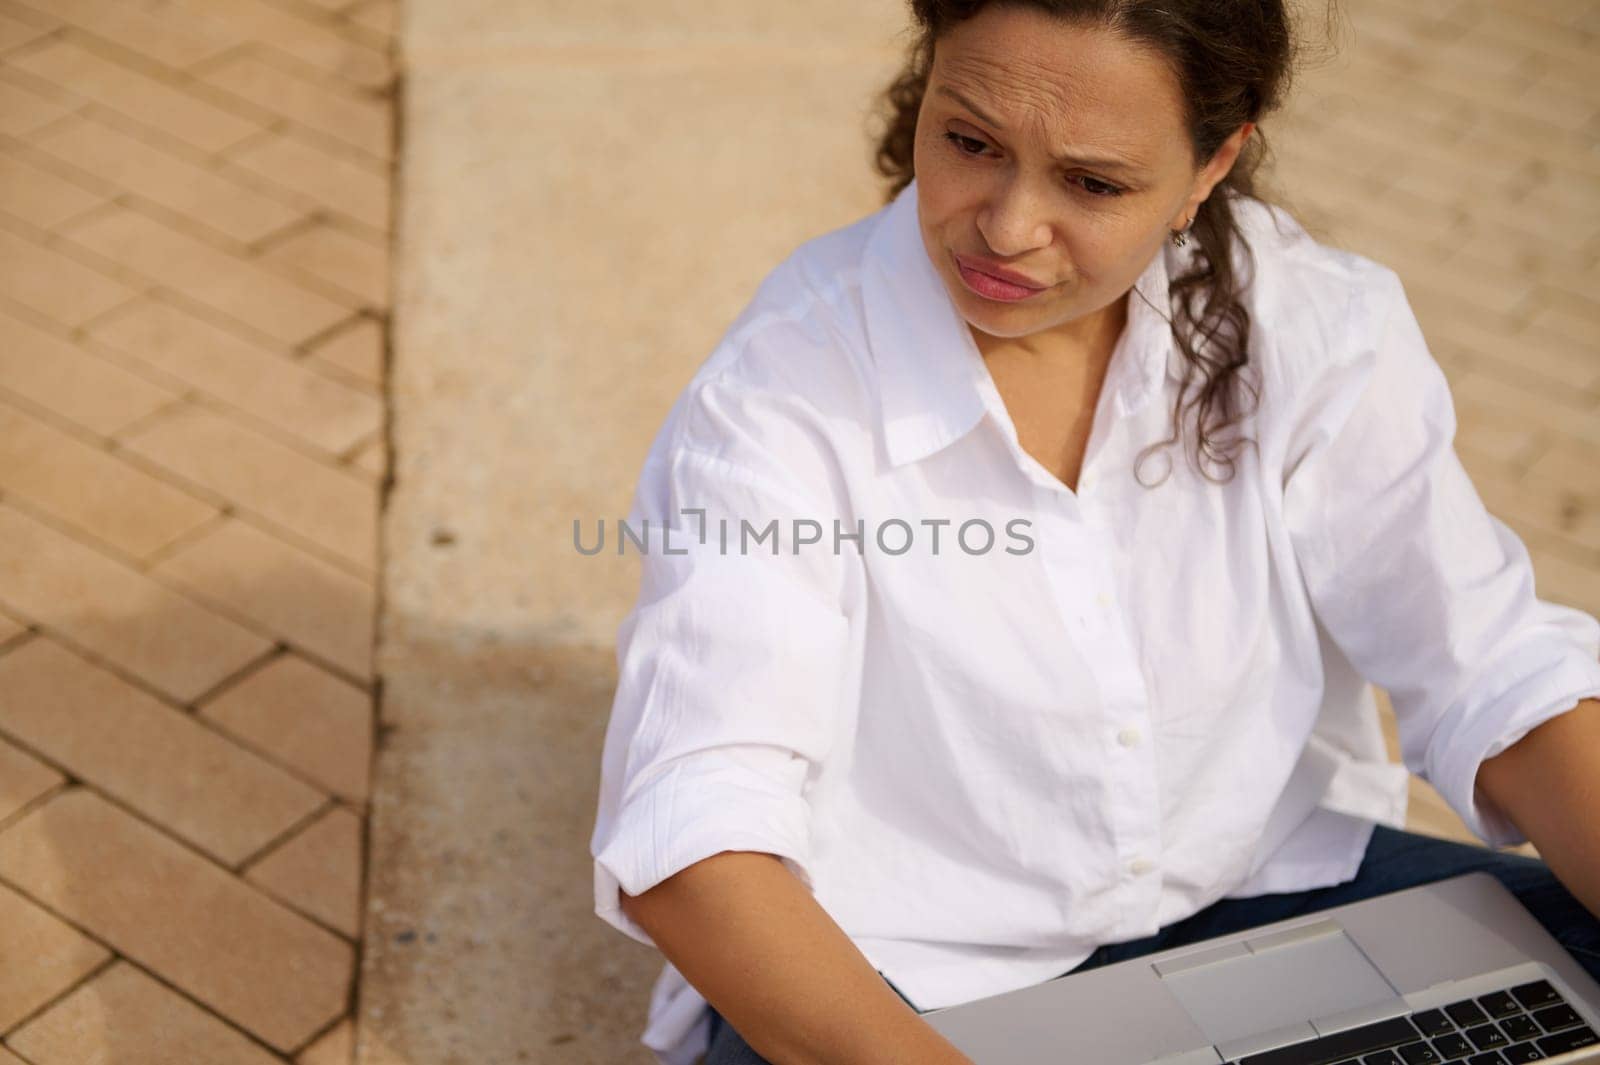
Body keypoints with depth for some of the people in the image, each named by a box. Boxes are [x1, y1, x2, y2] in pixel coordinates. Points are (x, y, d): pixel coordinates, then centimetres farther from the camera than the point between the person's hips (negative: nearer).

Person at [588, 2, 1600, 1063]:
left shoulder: (1312, 326, -8)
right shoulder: (781, 397, -20)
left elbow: (1494, 676, -6)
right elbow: (692, 832, -30)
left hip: (1258, 886, 4)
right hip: (903, 975, -3)